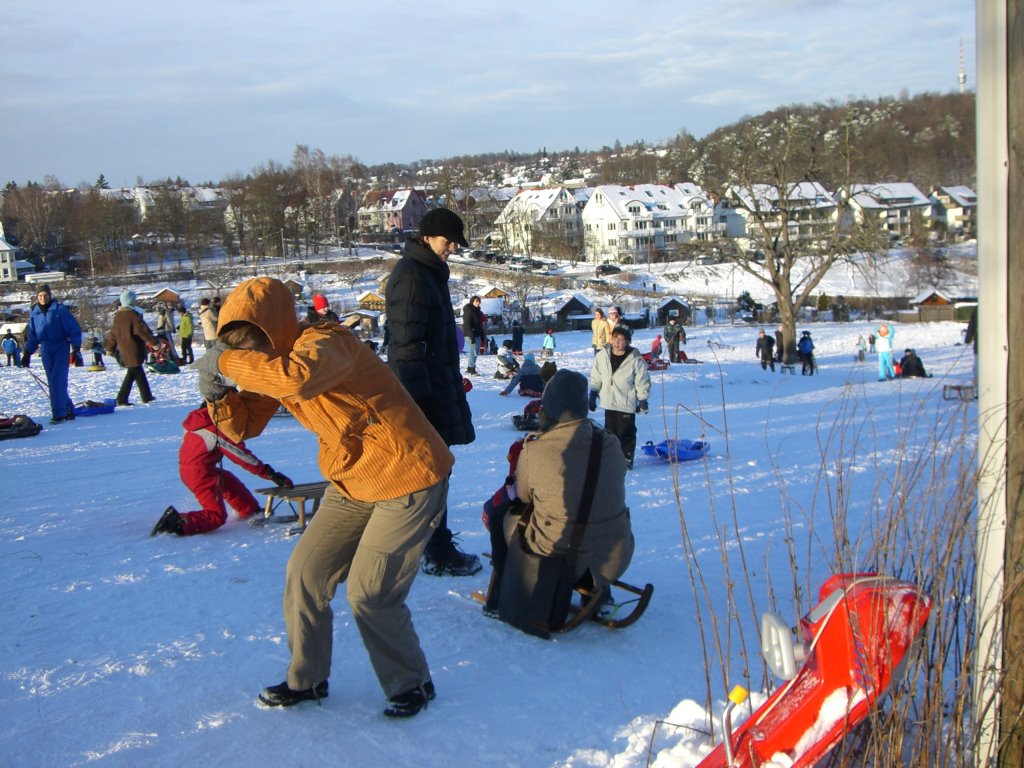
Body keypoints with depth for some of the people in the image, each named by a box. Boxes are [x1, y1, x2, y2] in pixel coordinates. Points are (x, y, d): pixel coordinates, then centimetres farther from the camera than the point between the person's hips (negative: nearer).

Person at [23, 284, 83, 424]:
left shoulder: (59, 309, -6)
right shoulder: (35, 314, 9)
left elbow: (74, 329, -5)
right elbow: (32, 336, 18)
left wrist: (76, 349, -10)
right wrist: (27, 354, 13)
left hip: (61, 349, -5)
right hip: (46, 352, 5)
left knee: (57, 381, -12)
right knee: (54, 383, 5)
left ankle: (59, 413, -9)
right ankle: (68, 410, 15)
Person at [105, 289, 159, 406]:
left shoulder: (117, 316, 9)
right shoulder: (133, 315, -17)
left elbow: (112, 333, 16)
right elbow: (143, 330, -19)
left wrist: (110, 348, 23)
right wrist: (155, 342, -14)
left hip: (124, 351, 8)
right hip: (134, 351, -8)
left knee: (139, 373, 17)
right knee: (132, 374, -2)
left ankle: (146, 397, 24)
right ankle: (122, 399, -3)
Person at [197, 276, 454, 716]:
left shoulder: (326, 342, -24)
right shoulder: (275, 367, 3)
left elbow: (298, 377, -48)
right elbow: (242, 426, 7)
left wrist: (228, 363, -34)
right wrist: (218, 393, -13)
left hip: (408, 480, -9)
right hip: (352, 485, 9)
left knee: (369, 594, -6)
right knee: (305, 574, 8)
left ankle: (411, 684, 17)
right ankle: (306, 680, 27)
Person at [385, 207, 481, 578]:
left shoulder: (429, 272, 18)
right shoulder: (411, 275, -14)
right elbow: (408, 342, -21)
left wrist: (452, 381, 23)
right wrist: (419, 394, -24)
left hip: (436, 387, 11)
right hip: (424, 392, -11)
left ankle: (437, 546, 25)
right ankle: (438, 554, 2)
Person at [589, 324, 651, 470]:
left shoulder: (635, 359, -12)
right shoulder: (602, 356, -1)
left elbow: (642, 382, -4)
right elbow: (596, 378, 10)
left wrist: (643, 400, -3)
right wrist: (593, 395, 9)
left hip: (626, 403, -4)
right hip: (609, 402, 4)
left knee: (626, 433, 4)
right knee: (610, 431, 12)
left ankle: (627, 458, 18)